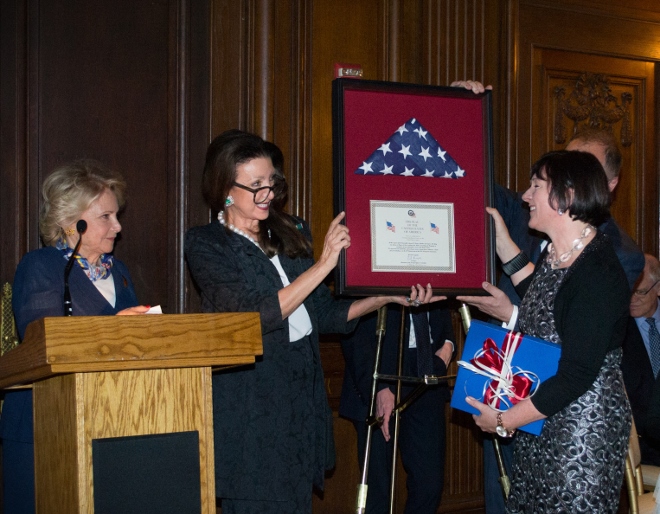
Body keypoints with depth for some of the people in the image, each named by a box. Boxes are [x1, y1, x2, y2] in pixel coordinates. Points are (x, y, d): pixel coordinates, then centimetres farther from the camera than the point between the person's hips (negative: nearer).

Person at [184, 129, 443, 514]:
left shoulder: (292, 233, 11)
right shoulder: (207, 245, -6)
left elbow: (323, 314, 13)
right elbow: (255, 316, -17)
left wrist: (387, 297, 1)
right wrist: (323, 264, -18)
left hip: (303, 403, 5)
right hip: (251, 406, -5)